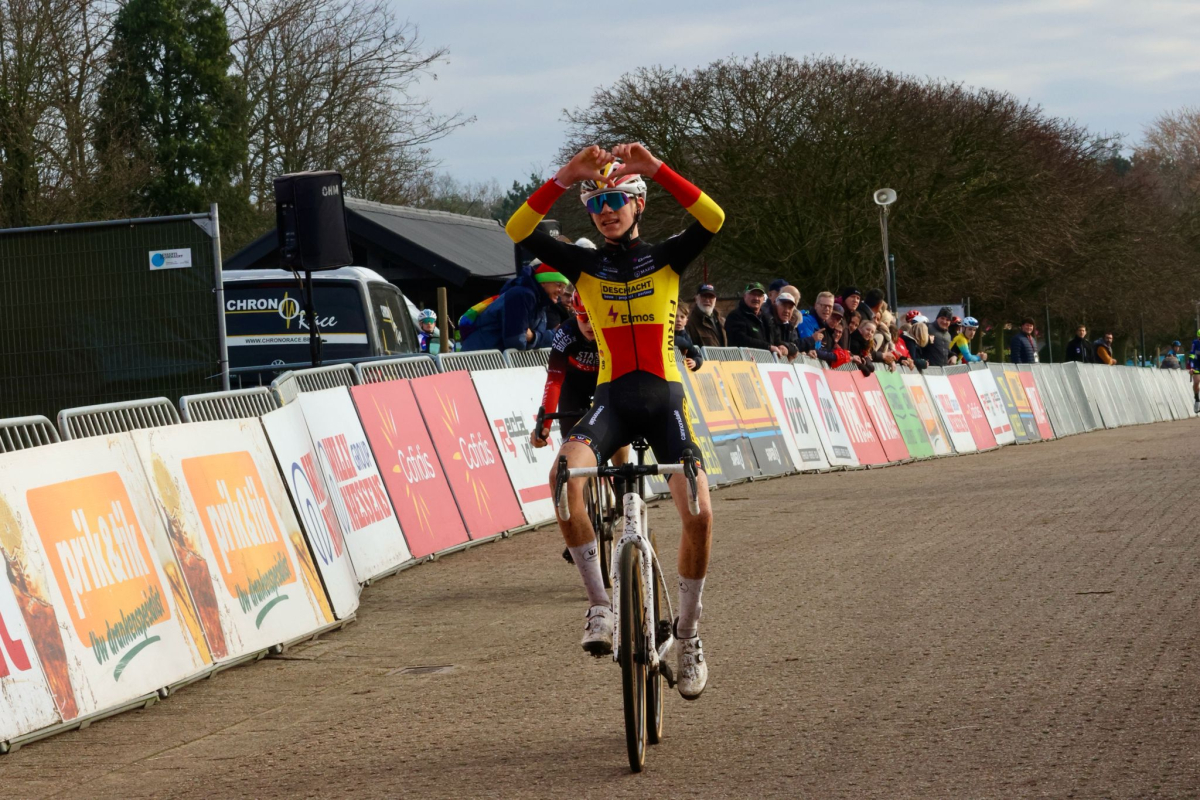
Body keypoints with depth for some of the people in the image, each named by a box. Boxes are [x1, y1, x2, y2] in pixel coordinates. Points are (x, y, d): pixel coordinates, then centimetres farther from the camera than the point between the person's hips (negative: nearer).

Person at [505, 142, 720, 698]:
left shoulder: (666, 259, 7)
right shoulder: (586, 266, 9)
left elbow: (713, 220, -14)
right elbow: (519, 230, -7)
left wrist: (656, 168, -22)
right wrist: (566, 176, -18)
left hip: (665, 400, 0)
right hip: (612, 400, 0)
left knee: (698, 513, -17)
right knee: (564, 474, -31)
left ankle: (686, 633, 6)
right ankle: (599, 604, -22)